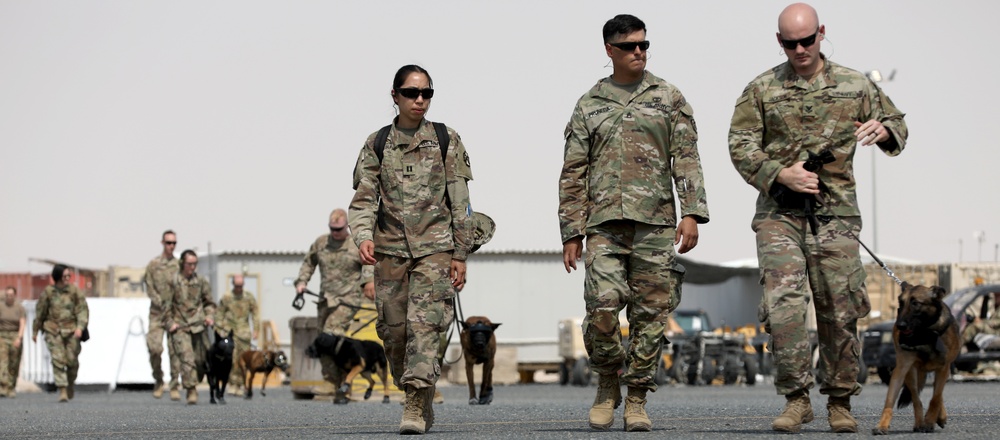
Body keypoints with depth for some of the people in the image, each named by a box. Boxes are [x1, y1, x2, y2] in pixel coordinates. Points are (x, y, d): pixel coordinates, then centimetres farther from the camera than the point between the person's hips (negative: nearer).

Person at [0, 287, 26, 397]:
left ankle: (12, 388, 19)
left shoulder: (20, 308, -1)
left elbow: (22, 325, -8)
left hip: (15, 337, 0)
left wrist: (19, 338, -22)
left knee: (14, 365, 4)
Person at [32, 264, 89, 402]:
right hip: (53, 330, -1)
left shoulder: (74, 291, 1)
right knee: (58, 360, -11)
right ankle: (62, 391, -13)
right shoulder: (48, 292, 2)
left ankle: (70, 385, 28)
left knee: (72, 360, 1)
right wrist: (35, 331, 17)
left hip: (71, 330, 1)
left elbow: (83, 310, -2)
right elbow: (40, 312, 11)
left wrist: (80, 327, -16)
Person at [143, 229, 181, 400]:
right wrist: (162, 303, -10)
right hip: (157, 313, -1)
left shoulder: (179, 265, 8)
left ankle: (175, 387, 1)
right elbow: (149, 288, 1)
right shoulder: (153, 264, 5)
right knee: (155, 348, -10)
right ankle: (158, 381, 10)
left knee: (175, 349, -3)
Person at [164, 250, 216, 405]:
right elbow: (166, 305, 3)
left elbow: (209, 303, 19)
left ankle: (193, 385, 24)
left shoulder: (201, 282, 9)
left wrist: (210, 316, 3)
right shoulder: (173, 281, 0)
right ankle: (191, 391, -18)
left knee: (202, 360, 4)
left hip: (199, 326, 4)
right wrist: (170, 323, -4)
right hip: (180, 327, -3)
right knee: (187, 359, -15)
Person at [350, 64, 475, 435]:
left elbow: (460, 203, 5)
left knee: (425, 324, -16)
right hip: (390, 249, 3)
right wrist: (363, 237, -17)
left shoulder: (446, 141, 5)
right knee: (393, 330, 3)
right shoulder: (377, 144, 8)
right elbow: (364, 199, 2)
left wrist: (460, 255, 0)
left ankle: (415, 409, -21)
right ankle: (422, 403, 19)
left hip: (434, 248, -2)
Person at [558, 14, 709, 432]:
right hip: (604, 223, 0)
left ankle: (637, 398, 10)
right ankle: (608, 383, 9)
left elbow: (686, 159, 5)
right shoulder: (588, 105, 13)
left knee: (651, 312, 0)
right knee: (602, 307, -14)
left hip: (656, 224, 0)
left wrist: (691, 213, -7)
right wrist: (571, 233, 6)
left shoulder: (668, 98, 11)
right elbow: (573, 174, 12)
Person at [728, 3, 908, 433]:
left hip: (835, 212, 1)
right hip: (779, 212, -1)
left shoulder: (855, 85, 9)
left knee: (840, 311, 2)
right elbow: (741, 147, 3)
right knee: (783, 304, -13)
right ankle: (795, 399, -4)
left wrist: (884, 130, -6)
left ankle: (840, 403, 15)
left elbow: (896, 125, 19)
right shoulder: (761, 90, 6)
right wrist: (781, 174, -13)